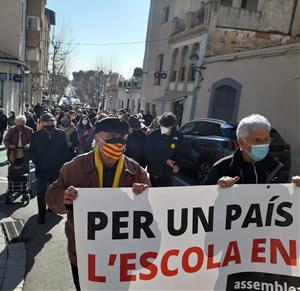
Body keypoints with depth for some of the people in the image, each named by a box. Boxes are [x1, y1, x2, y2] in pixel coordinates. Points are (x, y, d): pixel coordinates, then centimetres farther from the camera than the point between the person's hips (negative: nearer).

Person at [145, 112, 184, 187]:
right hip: (154, 172, -2)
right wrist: (165, 160, -18)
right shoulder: (152, 136, -14)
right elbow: (148, 154, -11)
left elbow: (179, 153, 9)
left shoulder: (178, 137, -5)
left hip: (168, 173, 2)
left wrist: (177, 165, -9)